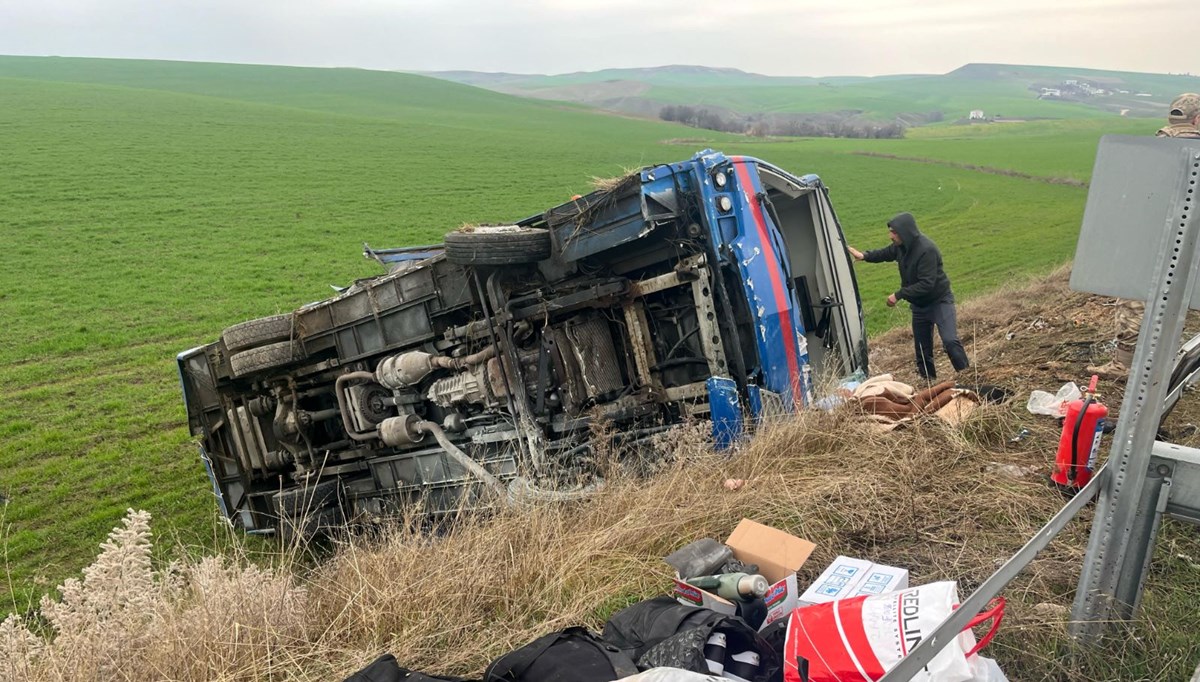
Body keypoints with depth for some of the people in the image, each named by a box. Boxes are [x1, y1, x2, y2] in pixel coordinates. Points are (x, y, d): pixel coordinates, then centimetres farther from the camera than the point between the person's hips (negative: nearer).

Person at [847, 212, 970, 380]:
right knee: (922, 346, 12)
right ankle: (928, 379, 25)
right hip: (919, 305, 8)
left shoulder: (927, 250, -31)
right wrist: (865, 256, 0)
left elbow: (926, 284, -34)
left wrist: (898, 295, -30)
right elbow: (886, 253, 17)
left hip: (939, 301, -8)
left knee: (950, 341, -20)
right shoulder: (901, 246, -6)